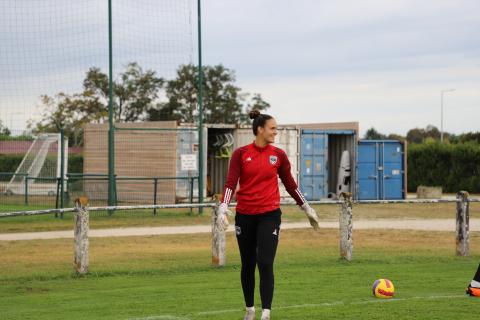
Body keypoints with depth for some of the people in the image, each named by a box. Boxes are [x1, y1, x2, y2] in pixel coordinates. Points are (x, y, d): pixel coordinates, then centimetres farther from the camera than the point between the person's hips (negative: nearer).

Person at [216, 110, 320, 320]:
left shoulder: (278, 155, 2)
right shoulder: (240, 154, -2)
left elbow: (290, 184, 12)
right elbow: (231, 183, -9)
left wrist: (307, 209, 16)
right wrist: (223, 210, -22)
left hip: (269, 215, -1)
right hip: (245, 216, 1)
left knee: (265, 264, -13)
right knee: (247, 265, 11)